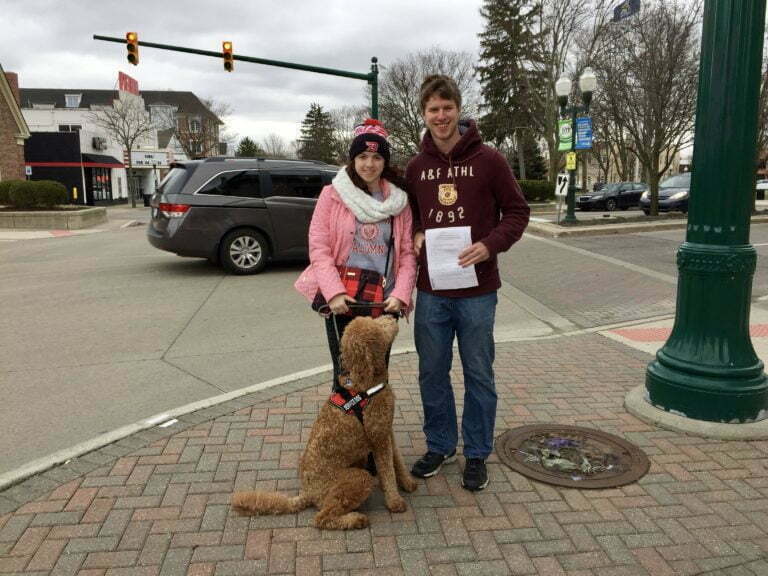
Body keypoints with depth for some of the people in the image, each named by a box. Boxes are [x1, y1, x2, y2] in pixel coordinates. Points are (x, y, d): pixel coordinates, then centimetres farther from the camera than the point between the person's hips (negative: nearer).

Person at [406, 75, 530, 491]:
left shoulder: (488, 160, -4)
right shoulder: (416, 167, 8)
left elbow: (517, 211, -1)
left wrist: (490, 245, -17)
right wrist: (415, 235, -2)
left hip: (477, 290, -3)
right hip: (430, 290, 4)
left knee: (478, 375, 8)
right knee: (432, 373, 13)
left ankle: (477, 454, 25)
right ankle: (440, 445, 32)